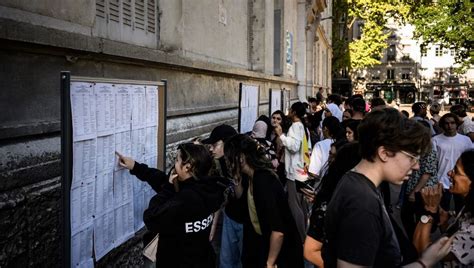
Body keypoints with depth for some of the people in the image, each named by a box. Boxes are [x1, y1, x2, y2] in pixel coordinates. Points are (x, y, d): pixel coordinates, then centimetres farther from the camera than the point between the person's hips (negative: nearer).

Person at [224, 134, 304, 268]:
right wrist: (236, 179, 1)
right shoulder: (254, 177, -2)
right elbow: (245, 200, 17)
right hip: (264, 243, 8)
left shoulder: (263, 181, -29)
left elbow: (278, 230, -30)